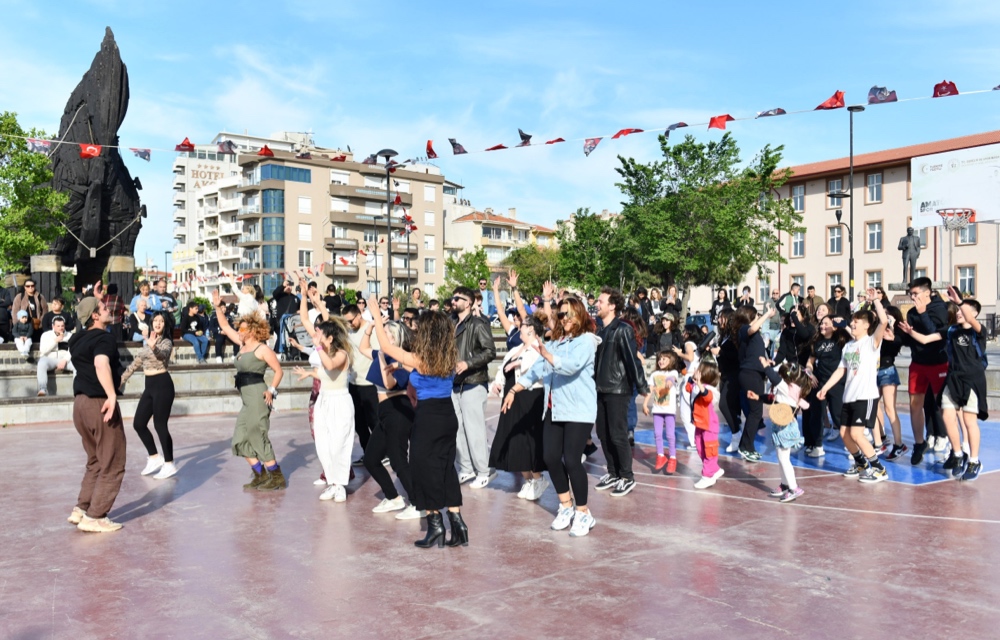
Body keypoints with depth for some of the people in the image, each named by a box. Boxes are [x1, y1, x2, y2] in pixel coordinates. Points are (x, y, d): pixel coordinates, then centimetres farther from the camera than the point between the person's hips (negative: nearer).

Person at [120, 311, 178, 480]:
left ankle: (169, 464, 5)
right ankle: (154, 458, 21)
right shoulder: (147, 341, 14)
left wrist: (154, 347, -53)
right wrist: (122, 378, 23)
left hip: (162, 385, -8)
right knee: (138, 423, 8)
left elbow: (163, 354, -32)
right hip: (149, 386, 8)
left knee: (160, 425, -6)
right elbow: (137, 361, 23)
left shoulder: (166, 342, -8)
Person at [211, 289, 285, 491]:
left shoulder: (262, 348, -9)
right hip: (247, 399, 9)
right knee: (241, 439, 8)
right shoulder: (243, 345, 14)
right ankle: (260, 475, 15)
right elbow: (225, 327, 20)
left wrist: (271, 390, -18)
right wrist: (218, 306, 14)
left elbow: (279, 371, -9)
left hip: (258, 397, -9)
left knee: (258, 438, -6)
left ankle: (277, 478, 3)